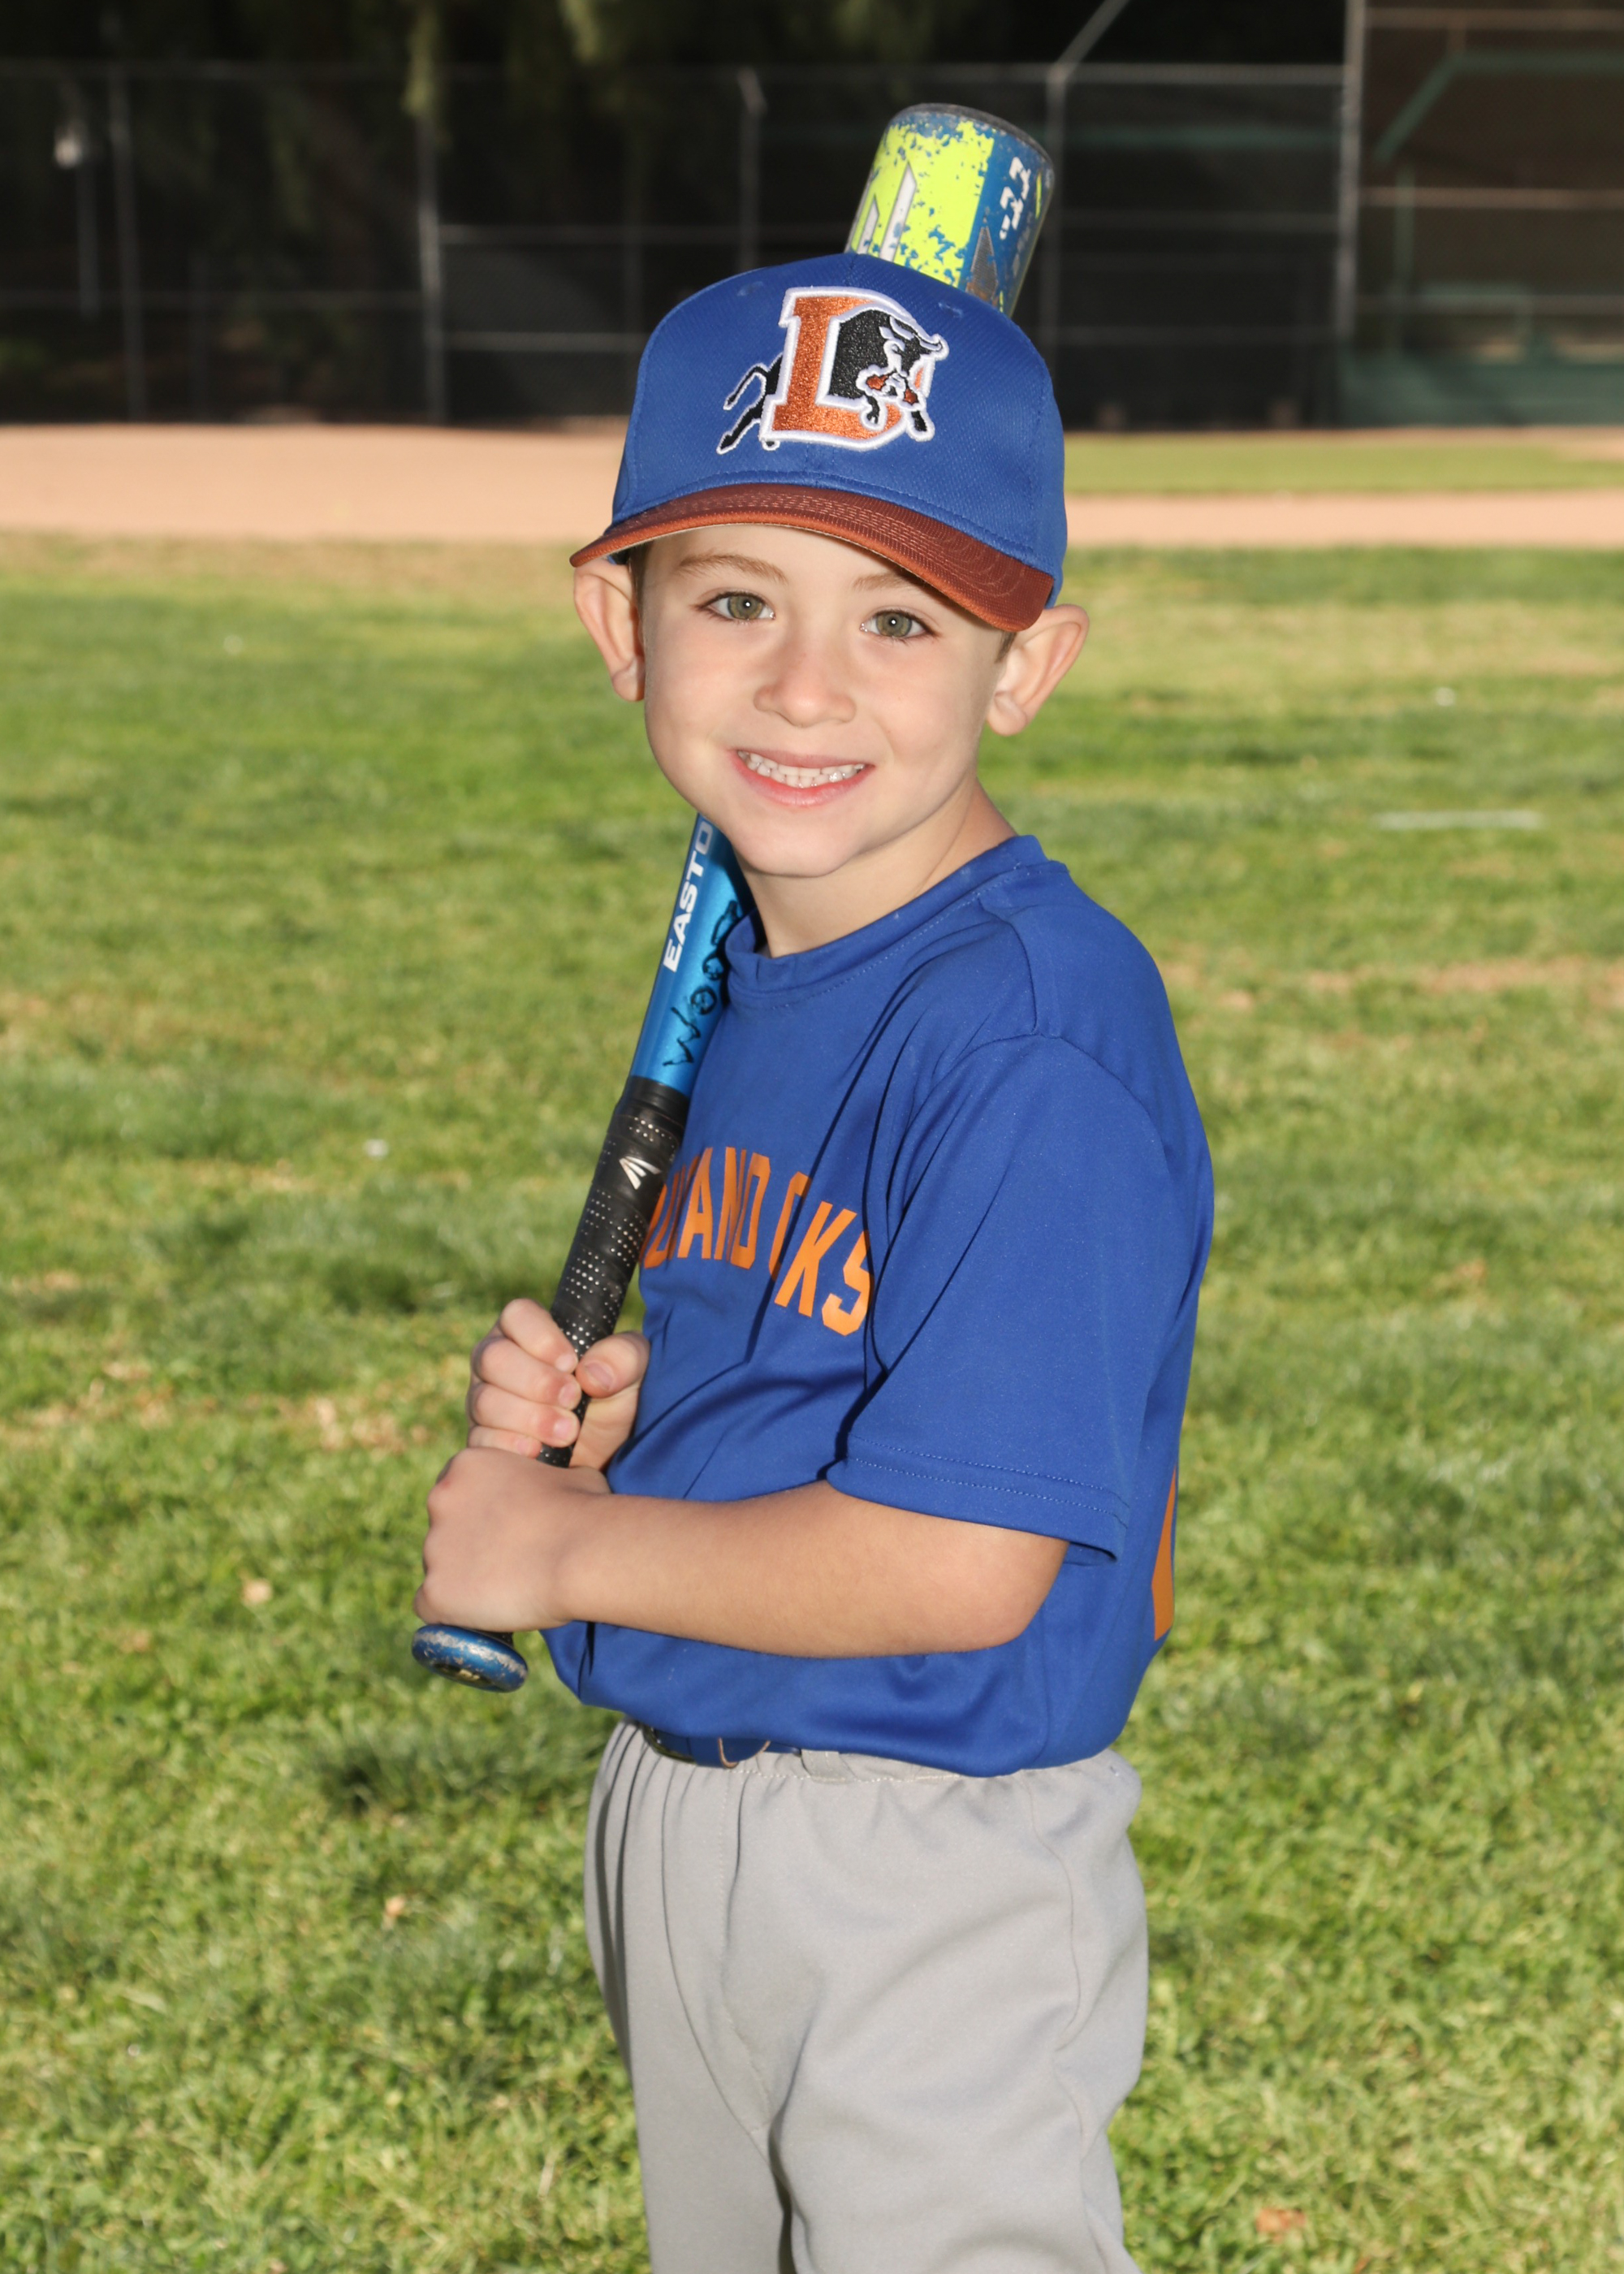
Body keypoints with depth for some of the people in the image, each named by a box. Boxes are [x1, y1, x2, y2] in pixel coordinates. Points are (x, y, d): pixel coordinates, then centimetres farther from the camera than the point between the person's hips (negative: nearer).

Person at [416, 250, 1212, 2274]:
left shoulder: (1030, 1026, -24)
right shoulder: (760, 976, 4)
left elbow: (954, 1561, -28)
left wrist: (561, 1548, -16)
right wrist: (623, 1412, -3)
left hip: (931, 1892, -9)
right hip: (677, 1822, 9)